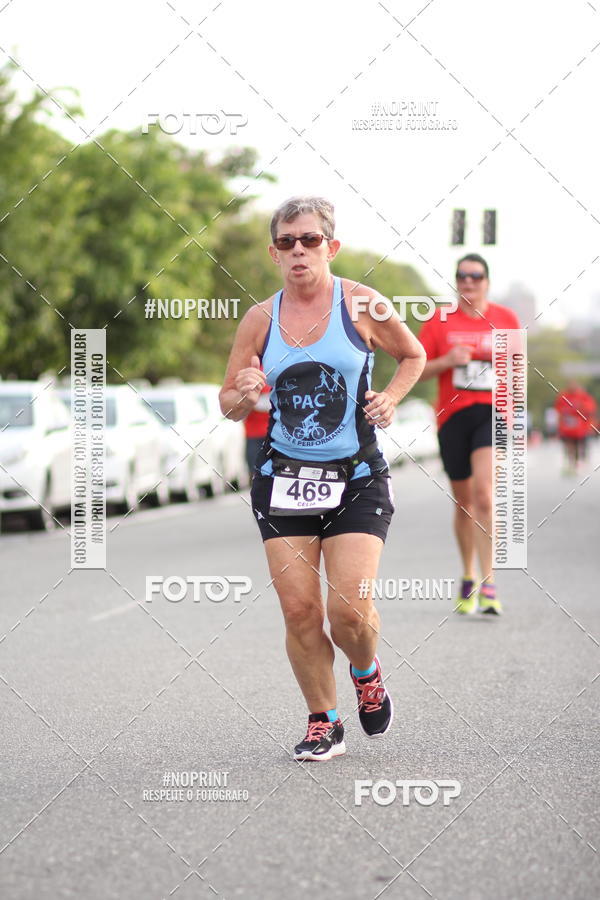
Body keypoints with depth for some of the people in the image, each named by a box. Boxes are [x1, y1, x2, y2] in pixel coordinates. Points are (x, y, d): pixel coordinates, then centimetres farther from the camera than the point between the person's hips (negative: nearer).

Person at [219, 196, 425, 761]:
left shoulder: (363, 306, -3)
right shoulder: (259, 320, 3)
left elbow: (414, 356, 14)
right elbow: (229, 404, 10)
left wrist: (390, 397, -4)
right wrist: (245, 395, -13)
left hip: (356, 477, -2)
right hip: (282, 476, 2)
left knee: (350, 610, -12)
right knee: (299, 609, -3)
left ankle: (367, 674, 23)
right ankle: (323, 723, 15)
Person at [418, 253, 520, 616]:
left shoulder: (506, 319, 7)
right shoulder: (439, 321, 4)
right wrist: (446, 362, -13)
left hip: (493, 412, -1)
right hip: (453, 415, 2)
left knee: (484, 492, -20)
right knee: (464, 502, 10)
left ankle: (488, 585, -21)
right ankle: (468, 579, 29)